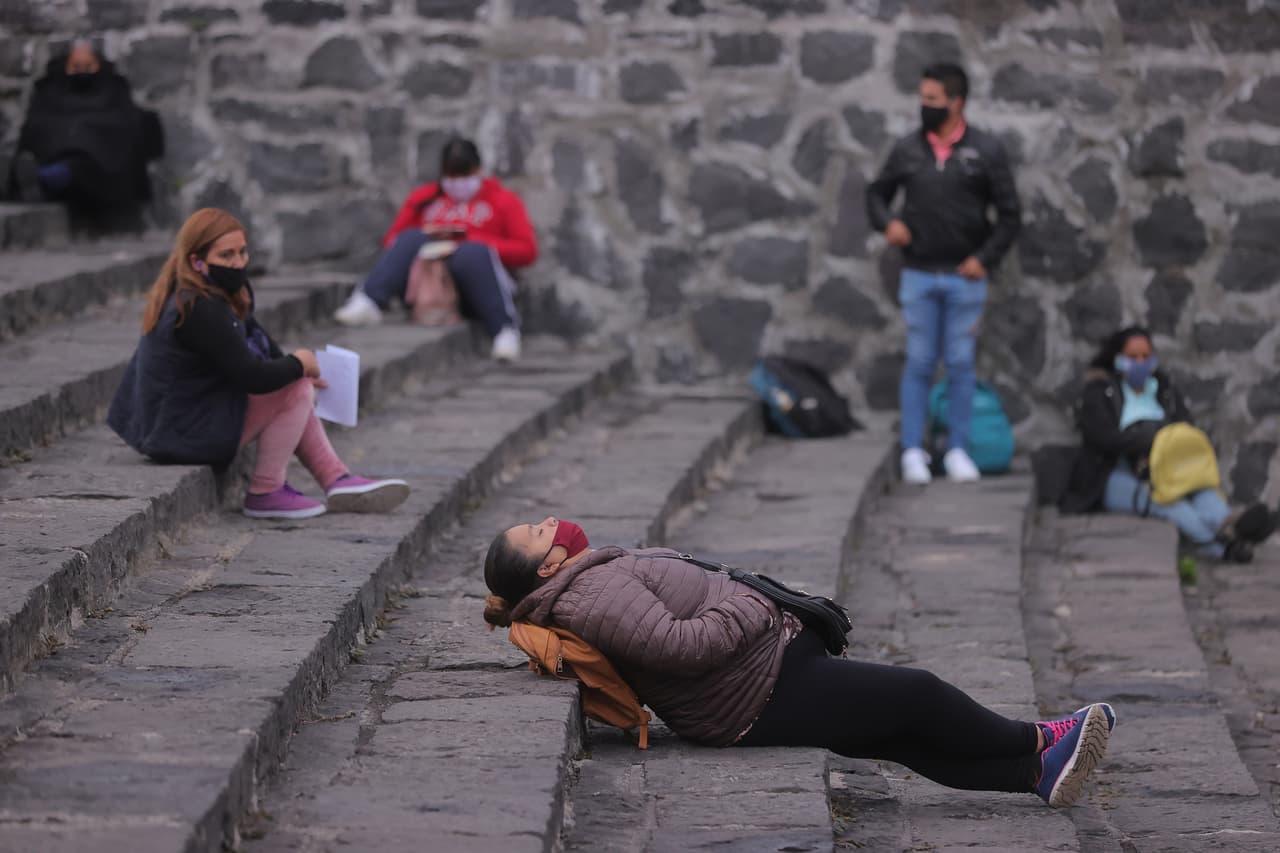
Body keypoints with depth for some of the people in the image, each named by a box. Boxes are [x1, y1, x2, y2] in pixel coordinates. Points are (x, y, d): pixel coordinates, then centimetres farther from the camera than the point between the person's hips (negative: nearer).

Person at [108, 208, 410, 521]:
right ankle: (265, 493, -3)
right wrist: (300, 364, -7)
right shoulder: (200, 311, -25)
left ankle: (338, 480, 13)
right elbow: (253, 377, -24)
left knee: (291, 382, 18)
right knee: (298, 390, -12)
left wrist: (291, 363, 5)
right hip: (189, 434, -11)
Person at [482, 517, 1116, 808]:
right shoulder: (595, 592, -22)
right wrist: (749, 611, -18)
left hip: (778, 684, 11)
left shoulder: (595, 577, 12)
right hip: (767, 697, -11)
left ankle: (1038, 775, 14)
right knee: (918, 695, -1)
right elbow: (677, 642, -31)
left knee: (908, 741, 11)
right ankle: (1038, 742, 16)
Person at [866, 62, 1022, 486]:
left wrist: (985, 258, -9)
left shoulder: (986, 151, -3)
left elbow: (1010, 213, 0)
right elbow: (877, 193, 16)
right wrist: (886, 222, -5)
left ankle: (957, 450, 13)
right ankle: (913, 451, 10)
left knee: (960, 364, 5)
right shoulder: (907, 150, 3)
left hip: (965, 277, -1)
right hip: (918, 275, 1)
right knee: (919, 363, 4)